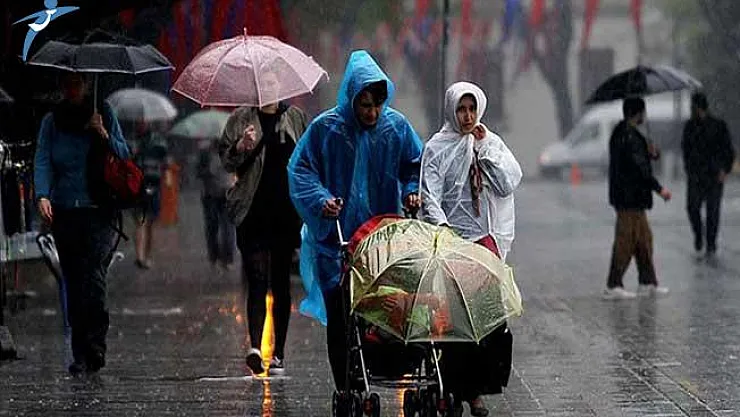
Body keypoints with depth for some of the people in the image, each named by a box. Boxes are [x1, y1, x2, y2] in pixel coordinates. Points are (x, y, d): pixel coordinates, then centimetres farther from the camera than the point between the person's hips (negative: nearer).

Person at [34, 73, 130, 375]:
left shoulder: (103, 115, 7)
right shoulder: (52, 122, 9)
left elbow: (124, 155, 8)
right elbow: (42, 161, 0)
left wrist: (103, 135, -10)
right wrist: (42, 195, -17)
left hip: (98, 212, -2)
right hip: (64, 211, 2)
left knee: (93, 274, -16)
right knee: (73, 282, 3)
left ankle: (94, 347, -14)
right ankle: (81, 354, 8)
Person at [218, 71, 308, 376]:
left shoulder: (295, 118, 12)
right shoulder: (241, 119, 8)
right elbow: (226, 160, 5)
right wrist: (242, 147, -15)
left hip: (287, 211, 2)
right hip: (253, 213, -2)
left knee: (281, 282, 5)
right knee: (257, 279, -12)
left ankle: (278, 353, 9)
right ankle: (255, 347, -22)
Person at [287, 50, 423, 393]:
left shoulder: (396, 126, 2)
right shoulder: (325, 128, -6)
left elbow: (416, 166, 13)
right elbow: (300, 170, -2)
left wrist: (412, 191, -7)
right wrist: (321, 200, -17)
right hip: (336, 238, -2)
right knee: (340, 316, 0)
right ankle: (345, 391, 5)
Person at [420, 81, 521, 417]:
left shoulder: (492, 143, 14)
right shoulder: (437, 148, 4)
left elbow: (507, 185, 2)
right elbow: (430, 196, -5)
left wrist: (484, 148, -1)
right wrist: (441, 225, -22)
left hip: (485, 237, 2)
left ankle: (476, 389, 0)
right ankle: (454, 389, -4)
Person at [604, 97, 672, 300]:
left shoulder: (620, 133, 14)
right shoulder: (629, 137, -19)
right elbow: (640, 168, -20)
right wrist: (659, 188, -14)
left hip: (629, 197, 11)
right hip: (630, 199, -11)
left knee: (644, 238, 16)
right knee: (625, 242, -5)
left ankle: (647, 283, 21)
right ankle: (613, 287, -2)